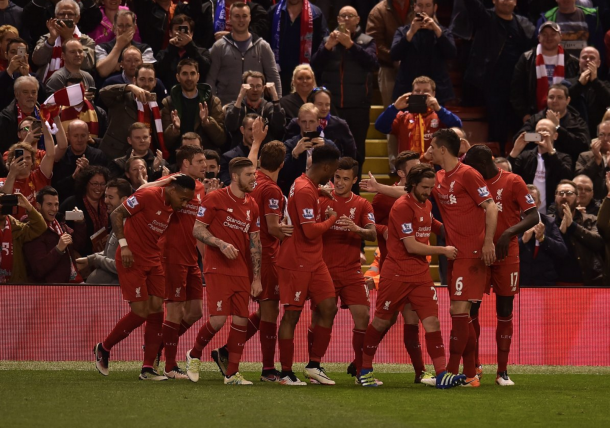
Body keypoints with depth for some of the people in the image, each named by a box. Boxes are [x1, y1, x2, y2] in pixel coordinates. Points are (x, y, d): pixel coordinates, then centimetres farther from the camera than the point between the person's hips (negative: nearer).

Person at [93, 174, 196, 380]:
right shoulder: (148, 196, -16)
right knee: (140, 312, -9)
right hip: (132, 259, -8)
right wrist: (124, 245, -19)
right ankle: (103, 349, 12)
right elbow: (116, 214, -14)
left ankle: (148, 369, 4)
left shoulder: (172, 208, 7)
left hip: (153, 260, 8)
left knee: (156, 311, 0)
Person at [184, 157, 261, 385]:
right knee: (218, 319, -14)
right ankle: (194, 355, 13)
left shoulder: (252, 206, 11)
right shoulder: (214, 199, -5)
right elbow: (197, 230, -5)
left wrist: (256, 278, 8)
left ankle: (232, 373, 8)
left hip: (242, 272, 6)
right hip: (217, 269, -6)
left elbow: (255, 244, 13)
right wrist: (221, 244, -21)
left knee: (241, 320, 0)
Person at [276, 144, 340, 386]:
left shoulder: (309, 187, 13)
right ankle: (286, 373, 3)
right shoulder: (304, 190, -19)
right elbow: (310, 231, -22)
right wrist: (331, 219, -8)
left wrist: (325, 215, 9)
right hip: (296, 263, -10)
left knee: (328, 307, 3)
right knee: (292, 314, -2)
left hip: (314, 262, 10)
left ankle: (314, 365, 9)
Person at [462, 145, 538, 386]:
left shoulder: (513, 182, -5)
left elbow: (533, 217, -11)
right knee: (470, 309, -1)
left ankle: (502, 372, 8)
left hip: (506, 256, -4)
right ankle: (474, 366, 12)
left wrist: (509, 233, -25)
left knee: (504, 312, 2)